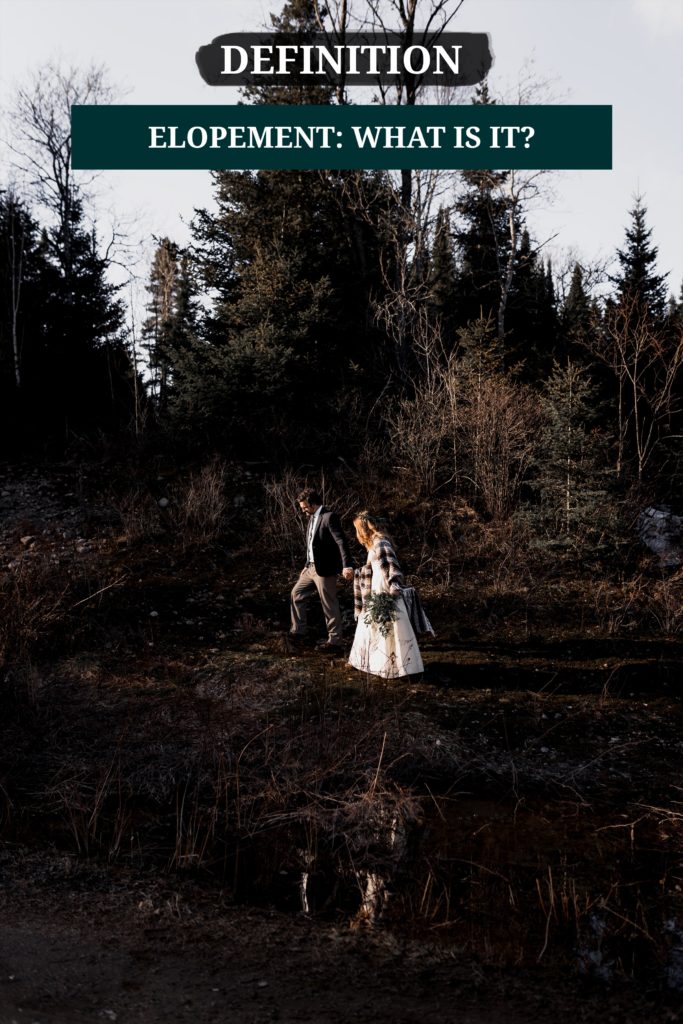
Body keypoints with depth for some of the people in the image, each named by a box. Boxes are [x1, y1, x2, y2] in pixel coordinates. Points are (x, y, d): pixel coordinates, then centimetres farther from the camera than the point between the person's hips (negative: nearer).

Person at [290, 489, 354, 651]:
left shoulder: (329, 517, -16)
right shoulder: (312, 518, 12)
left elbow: (341, 541, -25)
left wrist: (347, 565, -34)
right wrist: (307, 565, 22)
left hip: (324, 569, -9)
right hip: (312, 567, 9)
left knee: (329, 605, -1)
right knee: (297, 593, 14)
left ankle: (335, 640, 9)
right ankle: (298, 631, 25)